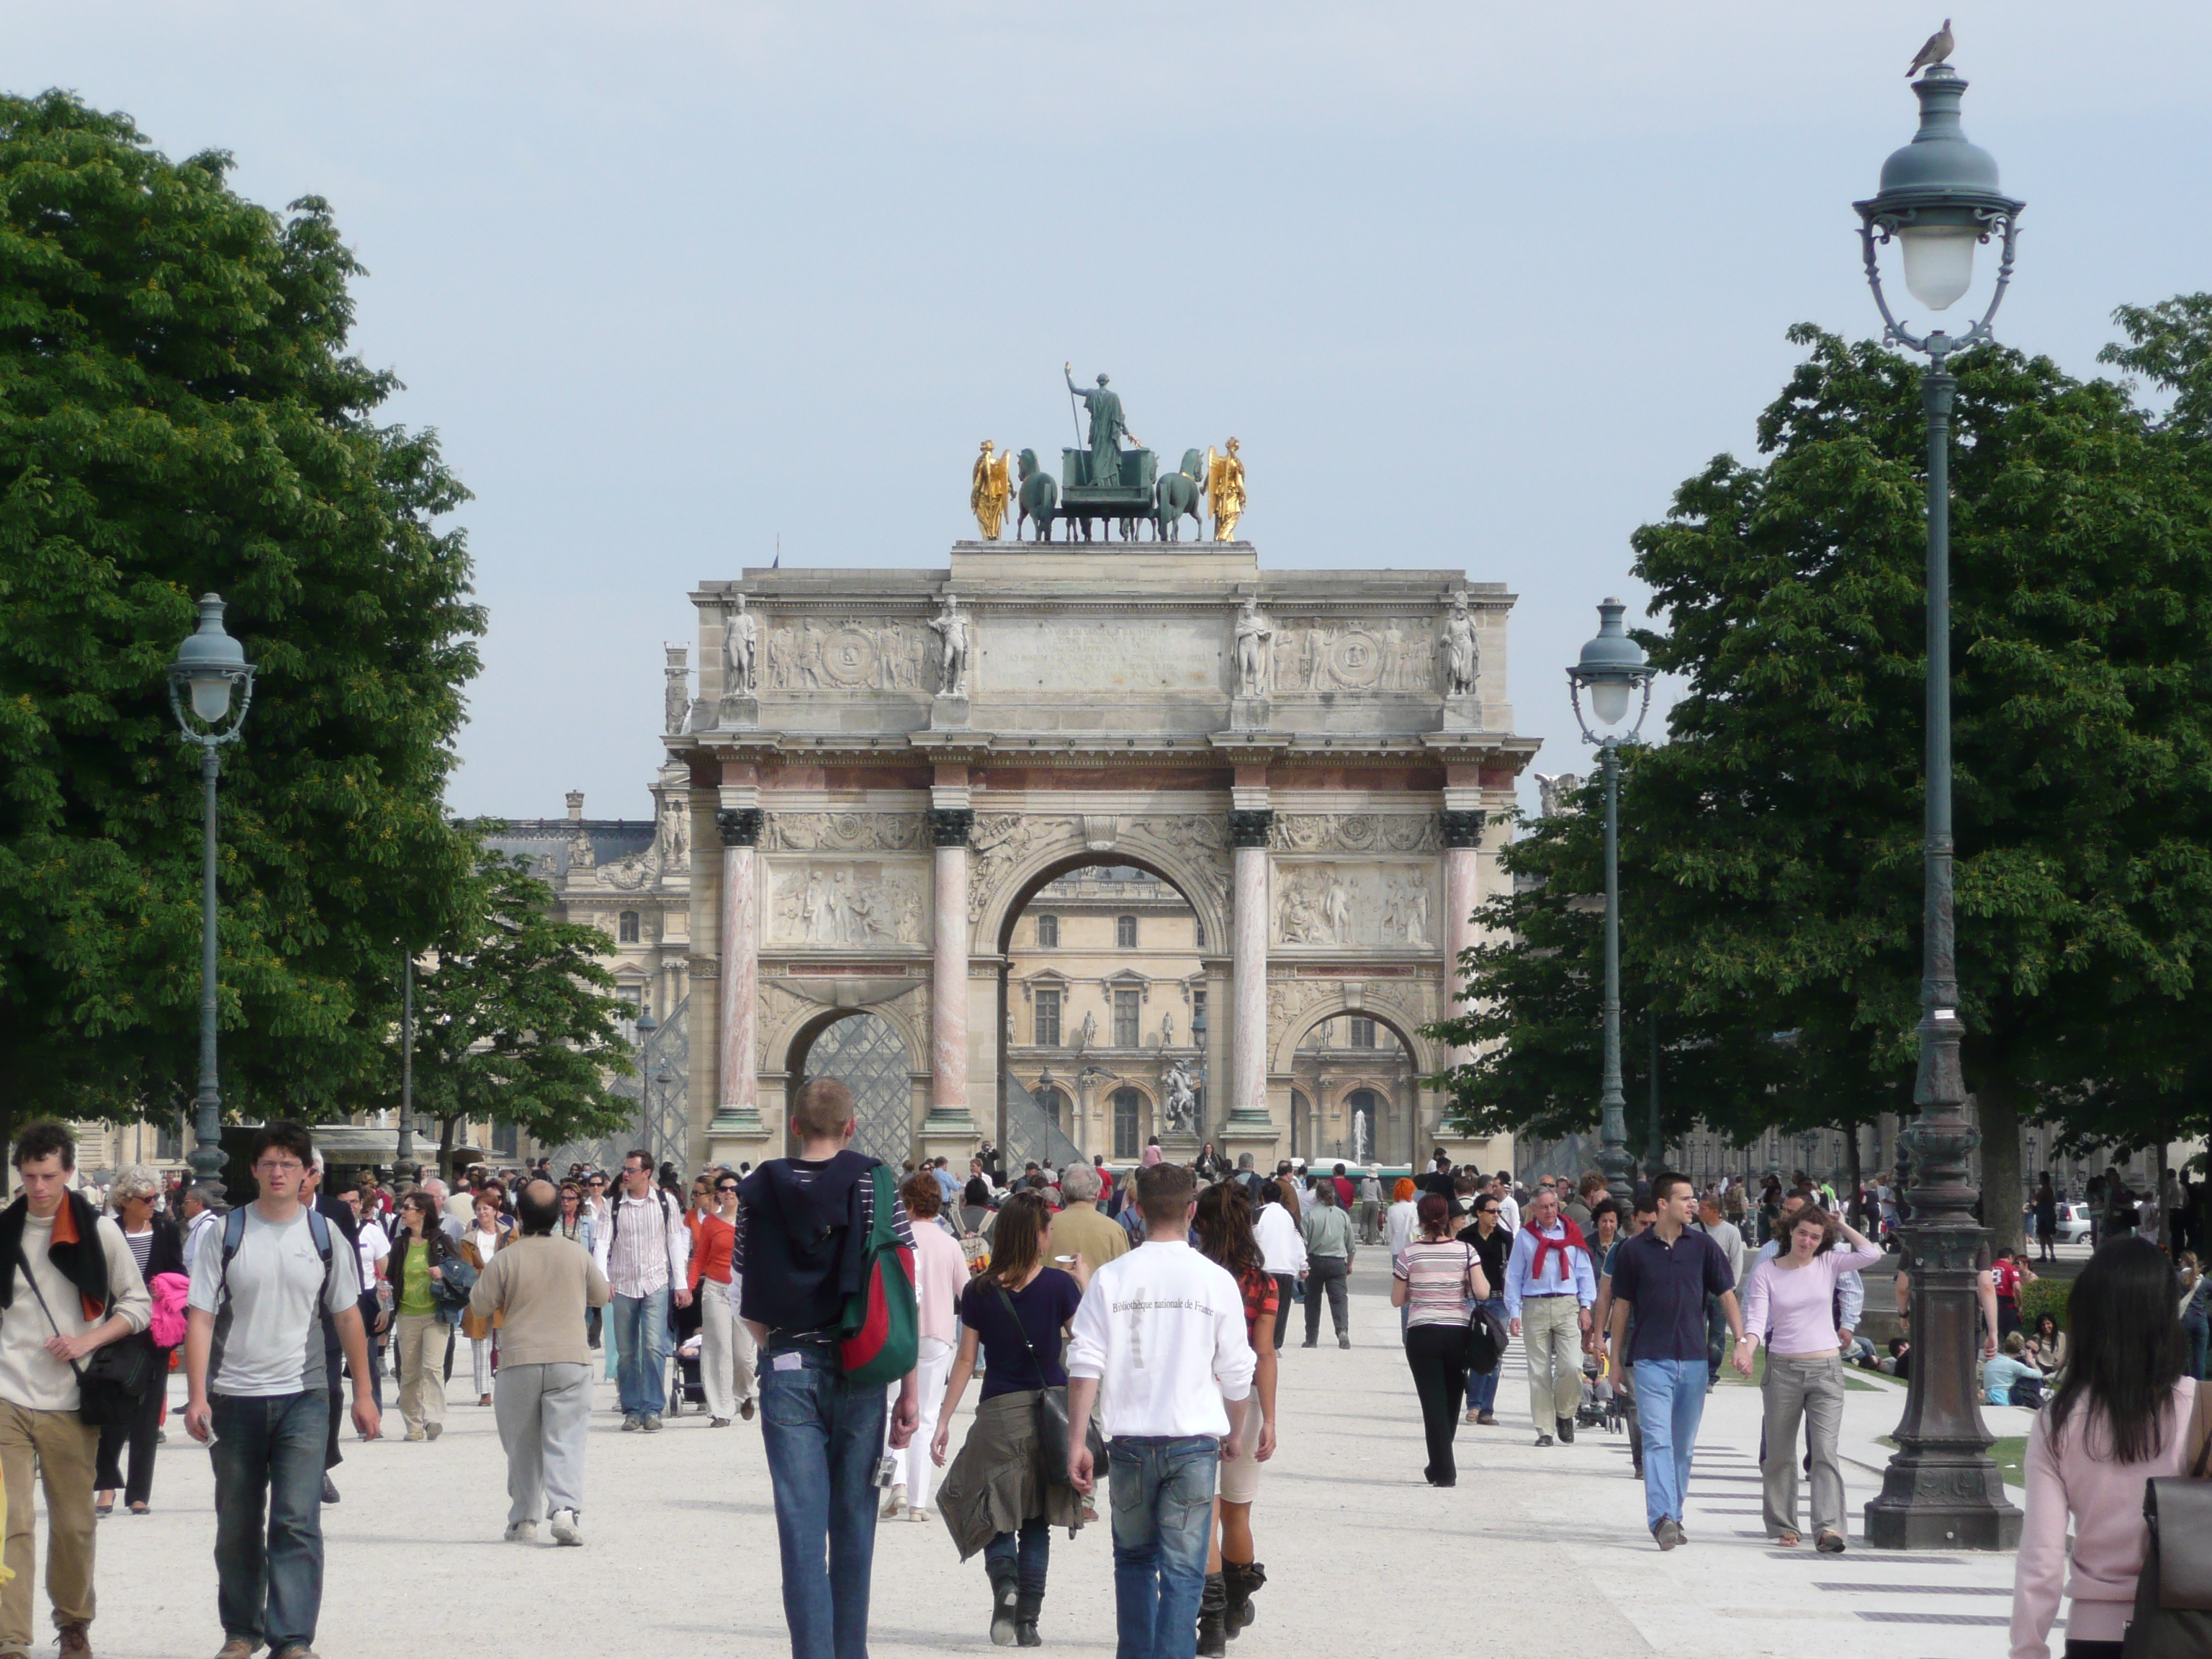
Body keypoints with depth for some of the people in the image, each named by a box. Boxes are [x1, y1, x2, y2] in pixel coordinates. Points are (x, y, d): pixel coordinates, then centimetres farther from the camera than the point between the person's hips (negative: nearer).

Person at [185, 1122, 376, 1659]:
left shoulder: (324, 1236, 5)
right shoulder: (227, 1234, 1)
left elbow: (348, 1317, 10)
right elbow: (201, 1318, -2)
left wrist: (363, 1393, 8)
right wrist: (197, 1396, -11)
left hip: (302, 1397, -1)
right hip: (234, 1397, 1)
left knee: (297, 1521, -11)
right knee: (237, 1524, 10)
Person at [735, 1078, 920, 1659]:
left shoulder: (760, 1191, 1)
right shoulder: (874, 1185, -4)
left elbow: (744, 1296, 6)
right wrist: (909, 1392, -1)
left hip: (786, 1371, 0)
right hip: (857, 1372, 0)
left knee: (801, 1528, -1)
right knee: (853, 1524, 12)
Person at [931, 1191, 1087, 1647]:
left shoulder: (979, 1292, -1)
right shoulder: (1059, 1285, -5)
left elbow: (966, 1360, 0)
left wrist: (943, 1421, 5)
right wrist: (1085, 1284, 11)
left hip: (999, 1413, 0)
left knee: (991, 1508, 11)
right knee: (1036, 1523, 10)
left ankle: (1005, 1579, -17)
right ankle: (1027, 1621, 5)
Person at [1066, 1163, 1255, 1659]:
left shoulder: (1110, 1278, -1)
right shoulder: (1215, 1280, -2)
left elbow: (1085, 1364, -5)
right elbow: (1237, 1372, 4)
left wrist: (1077, 1440, -1)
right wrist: (1234, 1433, 19)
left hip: (1131, 1441, 1)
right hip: (1194, 1441, -1)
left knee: (1134, 1558, 19)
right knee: (1183, 1570, 0)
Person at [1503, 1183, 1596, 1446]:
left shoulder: (1571, 1233, 9)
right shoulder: (1524, 1237, 8)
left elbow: (1585, 1272, 12)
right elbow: (1514, 1276, 8)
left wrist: (1585, 1306, 4)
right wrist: (1514, 1313, 1)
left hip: (1567, 1306, 0)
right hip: (1535, 1307, 0)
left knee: (1571, 1366, -12)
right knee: (1539, 1373, 0)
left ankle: (1565, 1414, 13)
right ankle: (1544, 1429, 6)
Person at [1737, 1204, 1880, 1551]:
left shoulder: (1828, 1265, 5)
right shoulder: (1767, 1271, 3)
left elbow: (1871, 1253, -8)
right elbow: (1756, 1318, -6)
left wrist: (1840, 1225, 3)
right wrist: (1746, 1350, -25)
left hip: (1826, 1370, 0)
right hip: (1783, 1369, 1)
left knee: (1826, 1451, -12)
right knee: (1780, 1454, 7)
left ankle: (1828, 1528, -22)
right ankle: (1784, 1526, 21)